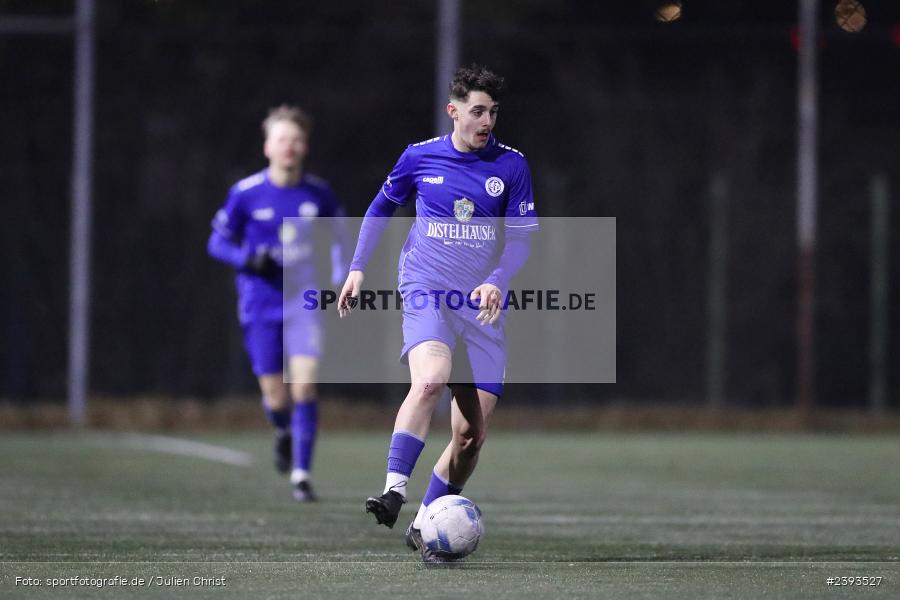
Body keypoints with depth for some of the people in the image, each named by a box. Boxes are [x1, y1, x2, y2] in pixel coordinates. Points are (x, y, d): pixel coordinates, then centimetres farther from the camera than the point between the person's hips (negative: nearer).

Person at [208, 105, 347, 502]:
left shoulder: (318, 193, -1)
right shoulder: (246, 194, -7)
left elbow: (338, 233, 17)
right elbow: (218, 242, 1)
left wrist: (340, 279, 6)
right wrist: (248, 259, -18)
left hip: (304, 301, 1)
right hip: (260, 305, -1)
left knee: (304, 383, -16)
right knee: (275, 397, 1)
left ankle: (301, 475, -9)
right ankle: (283, 432, 39)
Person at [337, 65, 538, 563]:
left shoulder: (511, 165, 3)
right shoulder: (420, 157, 3)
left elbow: (520, 238, 5)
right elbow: (381, 207, 19)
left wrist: (497, 282, -14)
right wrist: (357, 267, 12)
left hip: (480, 305, 2)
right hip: (426, 292, -2)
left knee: (471, 434, -2)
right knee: (431, 378, -34)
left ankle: (425, 526, 15)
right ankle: (394, 492, -37)